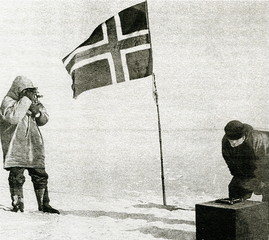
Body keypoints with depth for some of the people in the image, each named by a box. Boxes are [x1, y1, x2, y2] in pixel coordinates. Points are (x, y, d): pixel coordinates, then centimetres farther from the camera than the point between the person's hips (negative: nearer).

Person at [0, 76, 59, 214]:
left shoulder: (34, 102, 11)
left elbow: (44, 120, 12)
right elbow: (13, 117, -25)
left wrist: (37, 112, -10)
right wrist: (26, 100, -22)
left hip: (33, 146, 5)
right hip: (15, 147, -5)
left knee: (40, 176, 6)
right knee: (16, 177, -4)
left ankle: (44, 205, 14)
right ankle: (17, 204, 10)